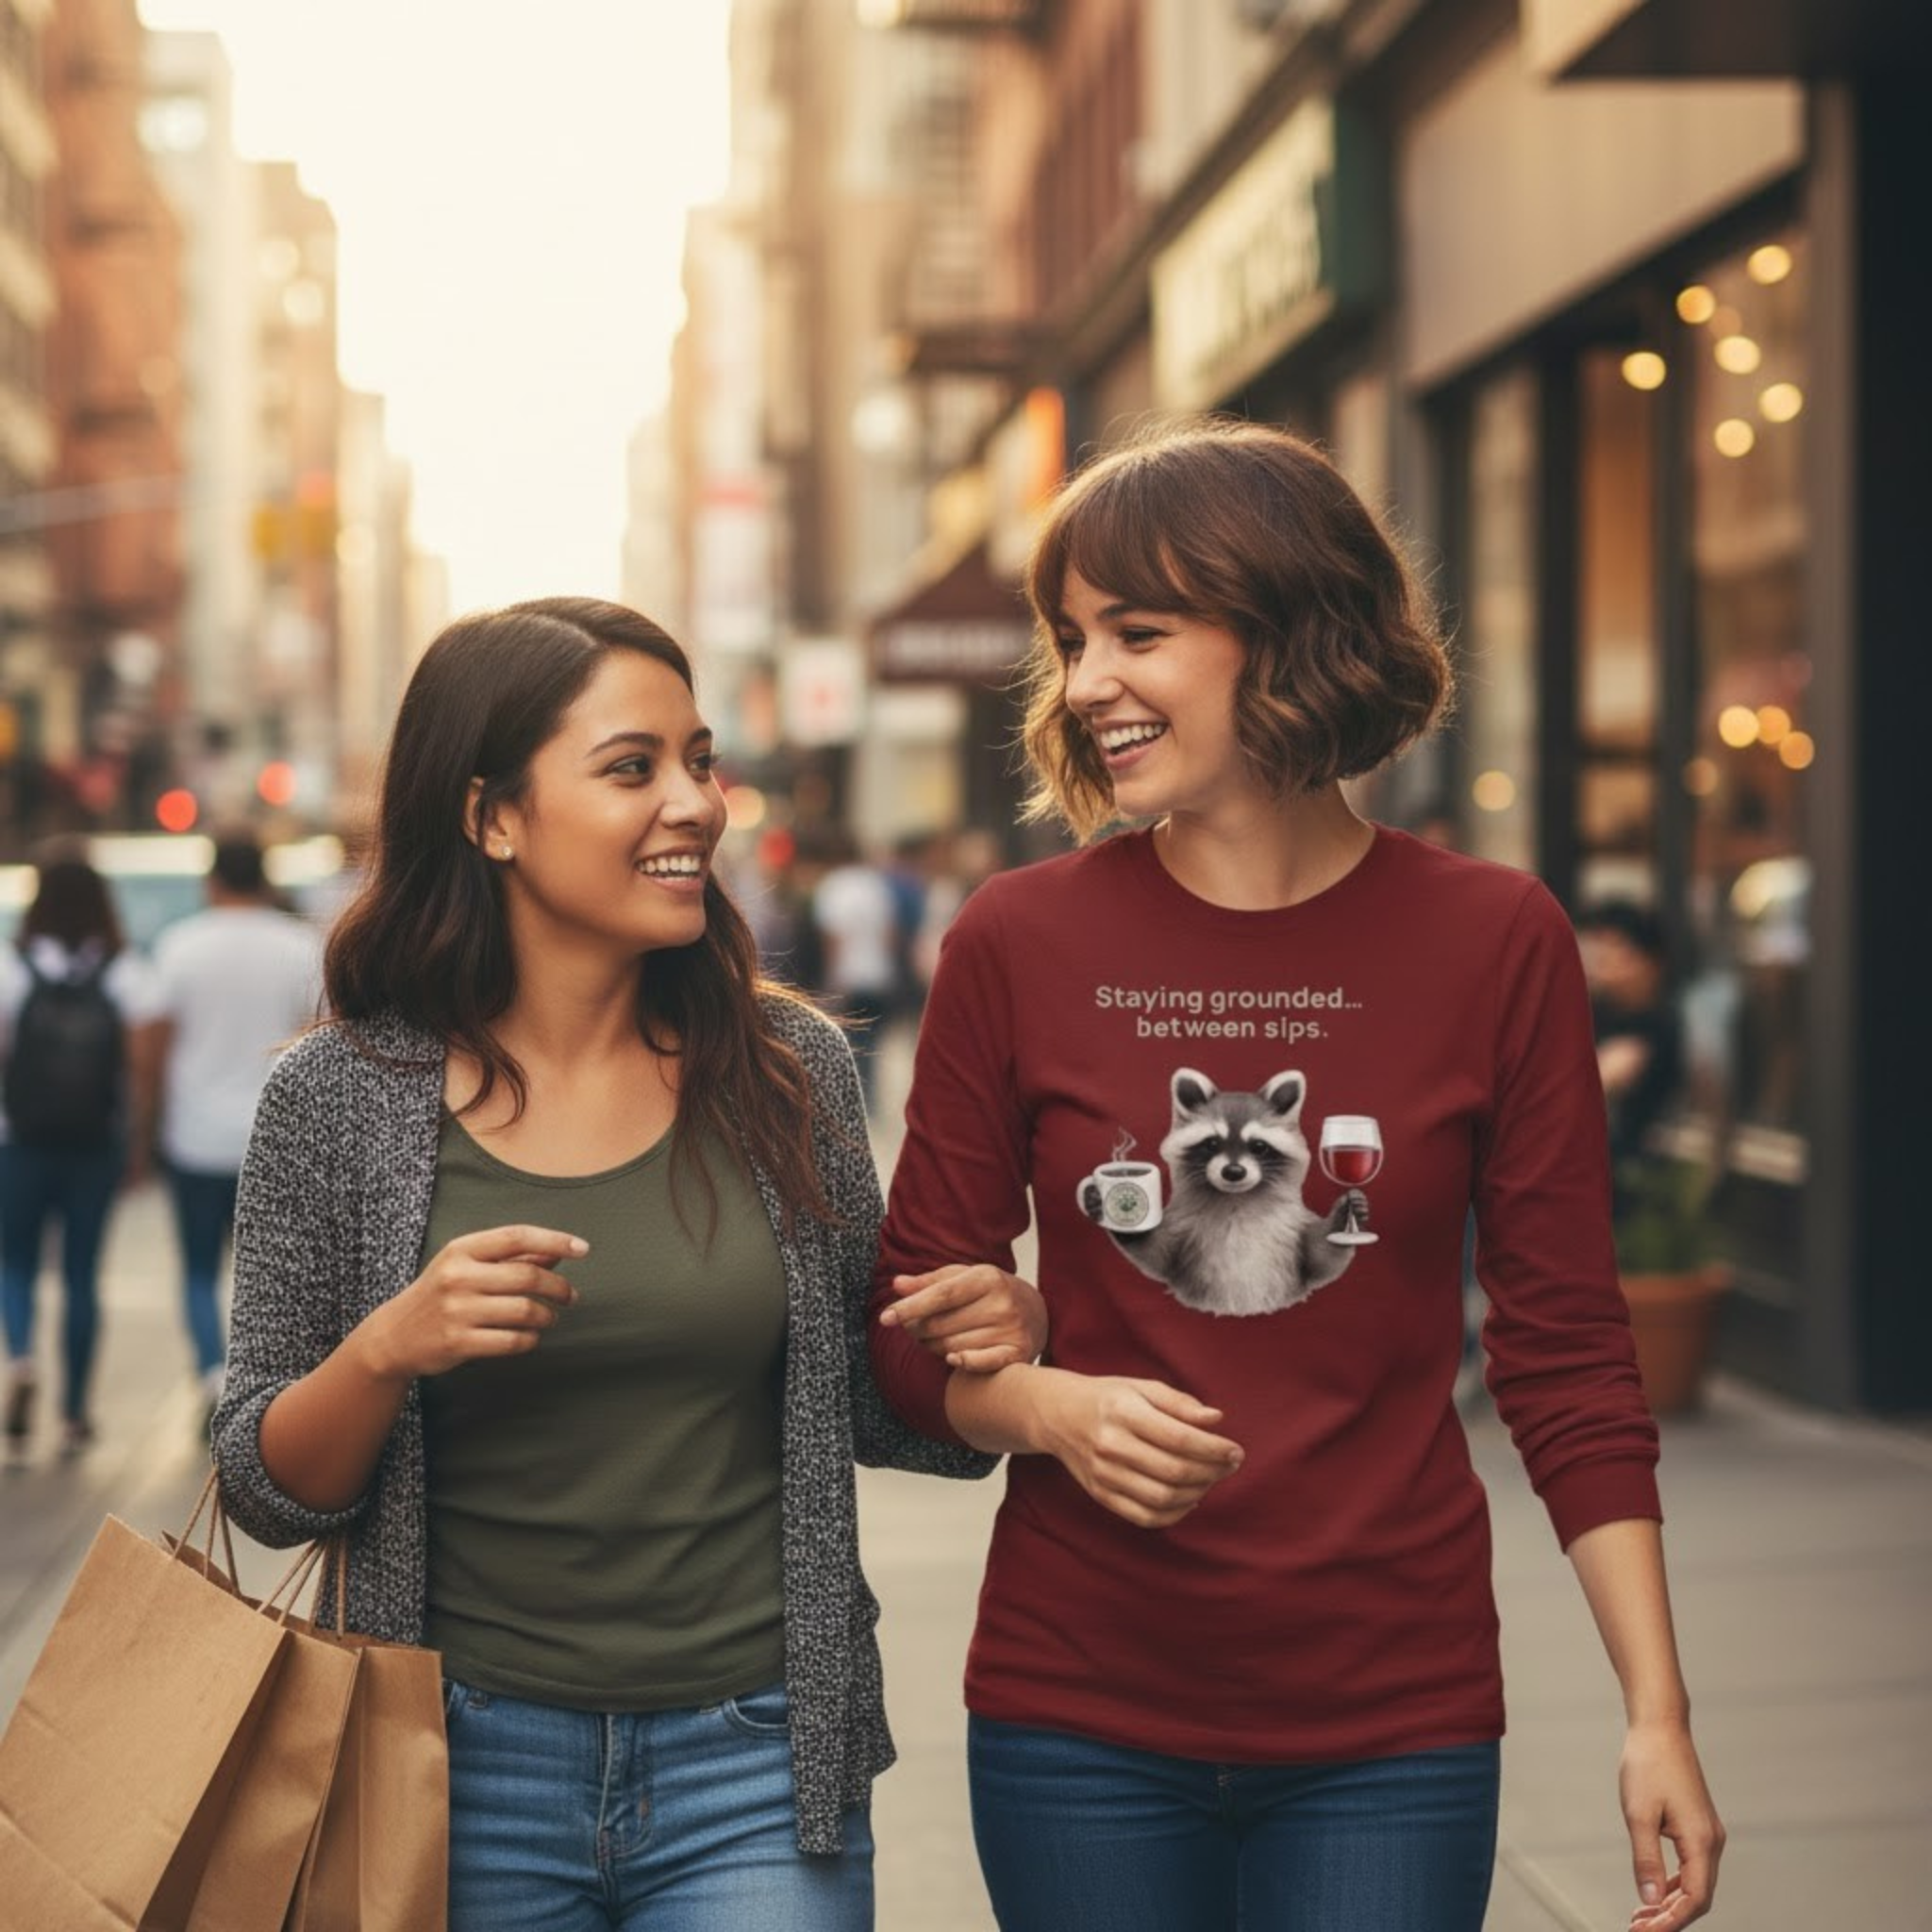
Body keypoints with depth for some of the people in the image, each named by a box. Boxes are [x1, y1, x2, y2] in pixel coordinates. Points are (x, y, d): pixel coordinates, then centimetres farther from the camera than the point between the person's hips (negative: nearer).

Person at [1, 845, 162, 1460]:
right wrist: (139, 1147, 5)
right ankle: (75, 1414, 14)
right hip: (97, 1147, 1)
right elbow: (141, 1069, -5)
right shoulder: (126, 974, -3)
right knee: (82, 1273, 10)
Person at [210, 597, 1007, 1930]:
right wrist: (385, 1350, -20)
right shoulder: (339, 1098, -6)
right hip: (468, 1766, 0)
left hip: (754, 1767, 1)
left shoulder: (789, 1068, -2)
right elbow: (267, 1494, -2)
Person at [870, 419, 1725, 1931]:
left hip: (1390, 1718, 0)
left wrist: (1658, 1714, -3)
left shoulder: (1495, 940, -4)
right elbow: (918, 1335, 4)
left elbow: (1570, 1356, 0)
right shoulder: (1019, 941, -3)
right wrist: (1052, 1410, -17)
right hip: (1078, 1712, 1)